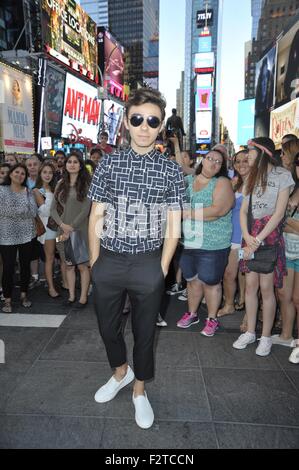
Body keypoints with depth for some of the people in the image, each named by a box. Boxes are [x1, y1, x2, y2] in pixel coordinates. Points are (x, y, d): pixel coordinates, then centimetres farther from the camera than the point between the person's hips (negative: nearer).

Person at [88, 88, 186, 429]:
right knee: (107, 325, 19)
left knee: (144, 330, 15)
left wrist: (162, 268, -5)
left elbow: (173, 224, -1)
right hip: (109, 260, 2)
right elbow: (96, 216, 2)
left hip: (148, 263, -1)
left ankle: (139, 391, 42)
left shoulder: (170, 170, -2)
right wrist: (95, 262, 0)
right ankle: (121, 372, 51)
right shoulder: (108, 163, 1)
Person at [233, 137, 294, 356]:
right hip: (251, 236, 5)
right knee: (251, 285, 7)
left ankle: (266, 336, 14)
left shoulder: (283, 176, -4)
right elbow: (243, 211, 8)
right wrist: (247, 236, -8)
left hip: (270, 236, -5)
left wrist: (258, 239, -14)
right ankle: (250, 332, 20)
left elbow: (279, 213, -11)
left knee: (266, 288, -1)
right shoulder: (252, 177, 16)